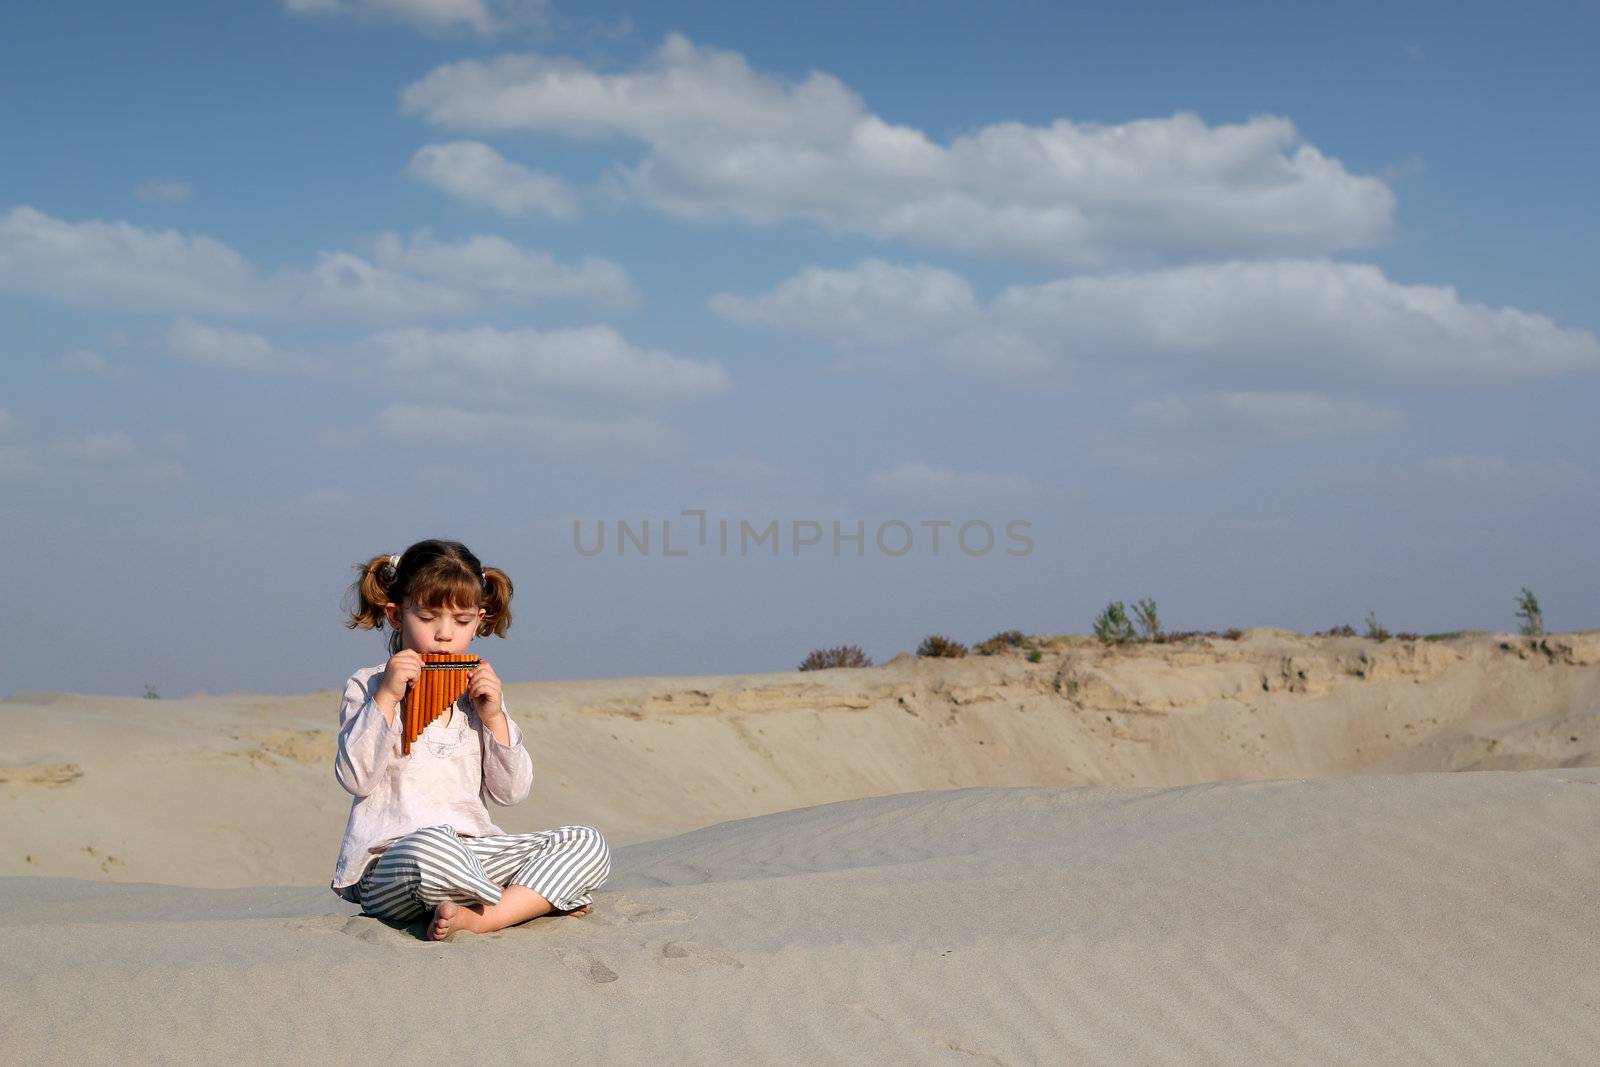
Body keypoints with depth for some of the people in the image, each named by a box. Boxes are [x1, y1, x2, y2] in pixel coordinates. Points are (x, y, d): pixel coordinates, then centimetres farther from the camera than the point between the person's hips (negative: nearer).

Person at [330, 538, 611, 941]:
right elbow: (356, 778, -8)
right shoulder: (366, 688, 6)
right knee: (432, 847, -42)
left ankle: (473, 918, -27)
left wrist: (494, 717, -2)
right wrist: (386, 698, -13)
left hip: (476, 853, 6)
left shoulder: (479, 693, 18)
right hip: (388, 861, -5)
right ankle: (537, 901, -16)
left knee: (588, 845, -14)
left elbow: (510, 792, 11)